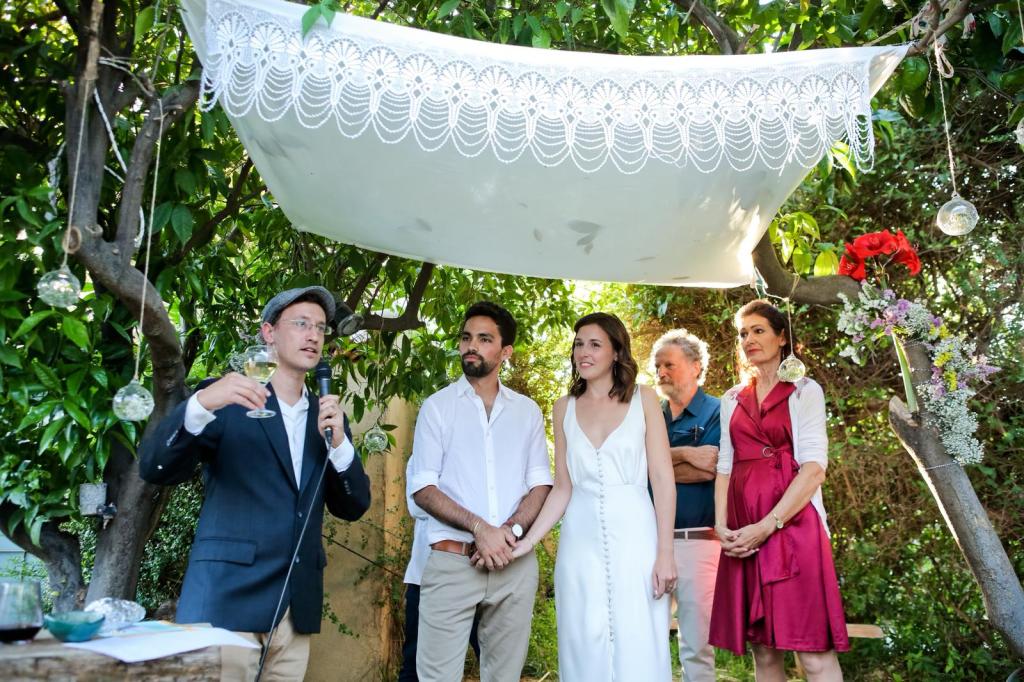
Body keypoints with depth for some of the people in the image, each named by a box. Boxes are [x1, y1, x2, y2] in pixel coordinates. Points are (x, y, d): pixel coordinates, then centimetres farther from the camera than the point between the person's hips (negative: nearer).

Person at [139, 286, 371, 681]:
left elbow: (353, 508, 10)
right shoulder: (226, 399, 1)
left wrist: (338, 441, -7)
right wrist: (201, 404, -24)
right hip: (227, 598, -4)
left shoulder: (328, 416, 13)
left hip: (298, 608, 4)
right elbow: (153, 469, -8)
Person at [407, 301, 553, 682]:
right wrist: (479, 528, -15)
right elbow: (421, 487, -4)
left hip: (516, 563, 3)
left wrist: (510, 530, -11)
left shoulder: (527, 411, 11)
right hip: (452, 562, -2)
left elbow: (541, 483, 7)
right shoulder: (437, 406, 3)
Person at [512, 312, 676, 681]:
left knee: (637, 652, 0)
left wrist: (665, 553, -8)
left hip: (634, 536, -2)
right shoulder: (564, 408, 9)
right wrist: (527, 541, -2)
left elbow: (663, 480, -2)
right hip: (581, 540, 3)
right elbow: (563, 488, 8)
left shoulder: (643, 399, 2)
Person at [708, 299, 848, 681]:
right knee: (763, 650, 7)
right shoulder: (732, 400, 17)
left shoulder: (804, 391, 3)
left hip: (793, 525, -4)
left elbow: (814, 468, -8)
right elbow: (724, 467, 13)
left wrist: (768, 525, -15)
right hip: (742, 535, 5)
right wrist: (721, 526, -3)